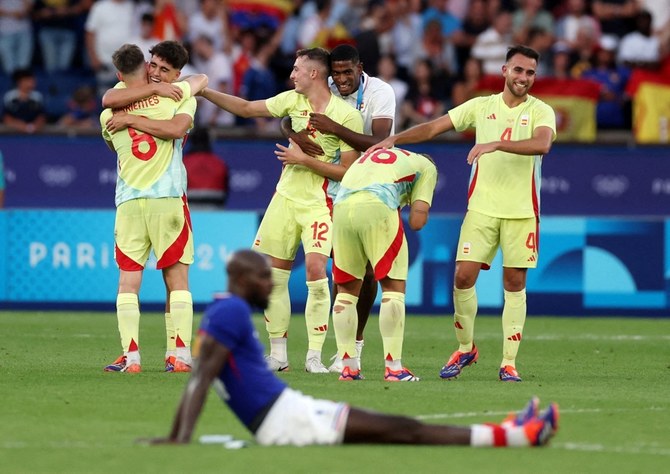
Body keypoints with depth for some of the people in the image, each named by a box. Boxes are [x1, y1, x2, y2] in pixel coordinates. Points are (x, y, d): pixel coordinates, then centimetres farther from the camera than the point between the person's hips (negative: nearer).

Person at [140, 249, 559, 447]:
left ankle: (508, 432, 8)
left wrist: (175, 436, 18)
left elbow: (198, 380, 18)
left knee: (395, 427, 8)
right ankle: (510, 436, -11)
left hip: (288, 412, 10)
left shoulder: (224, 314, 19)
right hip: (283, 419, -10)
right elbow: (202, 378, -19)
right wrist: (183, 439, -24)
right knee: (399, 430, -10)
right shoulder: (232, 312, -12)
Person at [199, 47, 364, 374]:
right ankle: (277, 353, 14)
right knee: (271, 274, 3)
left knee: (315, 268, -20)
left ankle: (314, 356, -11)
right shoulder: (293, 100, 5)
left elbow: (347, 171, -11)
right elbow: (246, 108, 13)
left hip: (319, 203, -6)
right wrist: (204, 92, 10)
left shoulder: (347, 116, -12)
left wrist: (304, 160, -16)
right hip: (285, 197, 6)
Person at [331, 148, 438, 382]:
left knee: (346, 289, 15)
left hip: (341, 206, 5)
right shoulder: (426, 167, 23)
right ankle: (393, 367, 0)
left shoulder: (372, 155, 39)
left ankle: (348, 367, 13)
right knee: (393, 287, 5)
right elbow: (417, 220, 13)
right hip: (377, 207, -5)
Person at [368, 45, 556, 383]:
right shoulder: (481, 107, 8)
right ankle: (465, 348, 14)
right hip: (482, 206, 2)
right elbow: (433, 127, 10)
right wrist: (393, 139, -2)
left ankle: (509, 362, 5)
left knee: (514, 282, -1)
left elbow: (542, 143, -22)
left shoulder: (540, 111, -1)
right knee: (464, 276, -5)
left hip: (521, 211, -2)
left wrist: (497, 144, -33)